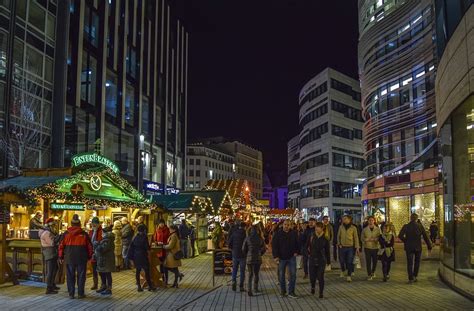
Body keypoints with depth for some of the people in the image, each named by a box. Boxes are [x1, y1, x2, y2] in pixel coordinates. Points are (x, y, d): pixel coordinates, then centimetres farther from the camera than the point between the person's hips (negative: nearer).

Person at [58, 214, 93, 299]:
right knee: (81, 276, 7)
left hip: (69, 258, 1)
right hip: (81, 258, -1)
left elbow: (61, 246, 3)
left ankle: (71, 294, 11)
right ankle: (80, 293, 9)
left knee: (70, 276, 9)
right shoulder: (84, 234, -2)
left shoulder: (66, 234, 0)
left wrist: (61, 257, 11)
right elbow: (89, 246, 2)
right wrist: (89, 256, 13)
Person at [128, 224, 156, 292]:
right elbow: (147, 247, -12)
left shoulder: (135, 237, 5)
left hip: (136, 256, 6)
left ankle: (138, 286, 12)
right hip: (143, 256, -6)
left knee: (137, 271, 10)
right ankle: (150, 286, 5)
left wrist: (131, 256, 13)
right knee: (147, 271, 1)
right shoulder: (144, 237, -12)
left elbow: (131, 247, 7)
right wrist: (149, 247, 10)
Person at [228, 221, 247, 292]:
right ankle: (241, 286, 7)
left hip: (235, 254, 2)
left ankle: (234, 281, -7)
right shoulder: (245, 234, -10)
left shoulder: (234, 233, -1)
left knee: (234, 269, 16)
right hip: (243, 255, -2)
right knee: (242, 271, 7)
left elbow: (229, 243, -1)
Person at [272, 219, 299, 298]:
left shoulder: (293, 233, 2)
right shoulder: (278, 234, -3)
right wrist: (275, 256, -11)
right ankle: (283, 291, 21)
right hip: (281, 258, -1)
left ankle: (291, 292, 4)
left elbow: (297, 243, 14)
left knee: (293, 274, -4)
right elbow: (274, 245, -4)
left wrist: (296, 252, 1)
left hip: (291, 257, 1)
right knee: (281, 275, 8)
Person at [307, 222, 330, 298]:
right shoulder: (311, 237, -2)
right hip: (312, 260, 1)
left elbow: (327, 251, 2)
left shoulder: (325, 238, -4)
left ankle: (321, 292, 14)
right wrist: (310, 253, 5)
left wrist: (328, 261, 3)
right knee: (312, 277, 6)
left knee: (320, 277, -1)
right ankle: (313, 287, 36)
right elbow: (307, 247, 13)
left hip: (322, 261, -1)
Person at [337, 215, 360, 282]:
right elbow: (338, 236, 13)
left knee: (350, 262, -5)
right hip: (342, 247, 2)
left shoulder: (353, 228, -4)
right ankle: (342, 271, 37)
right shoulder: (341, 227, 3)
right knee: (342, 261, 10)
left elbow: (356, 238, -1)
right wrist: (339, 243, 3)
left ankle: (349, 276, 2)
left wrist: (357, 248, -4)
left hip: (350, 247, -2)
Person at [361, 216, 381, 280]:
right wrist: (368, 239, -15)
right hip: (367, 248, -1)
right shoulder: (365, 229, 3)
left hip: (375, 247, 1)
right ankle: (369, 275, 5)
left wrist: (374, 239, -18)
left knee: (375, 261, 8)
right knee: (368, 262, -3)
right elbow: (362, 238, 3)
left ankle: (373, 272, 34)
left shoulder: (378, 229, 3)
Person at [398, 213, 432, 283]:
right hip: (418, 247, 0)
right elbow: (425, 237, -2)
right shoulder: (420, 226, -4)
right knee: (417, 262, 16)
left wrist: (405, 241, 4)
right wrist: (429, 246, 5)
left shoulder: (405, 226, -5)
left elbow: (400, 236, -11)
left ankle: (410, 278, 3)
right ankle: (415, 276, 13)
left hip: (408, 247, 0)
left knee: (410, 263, 5)